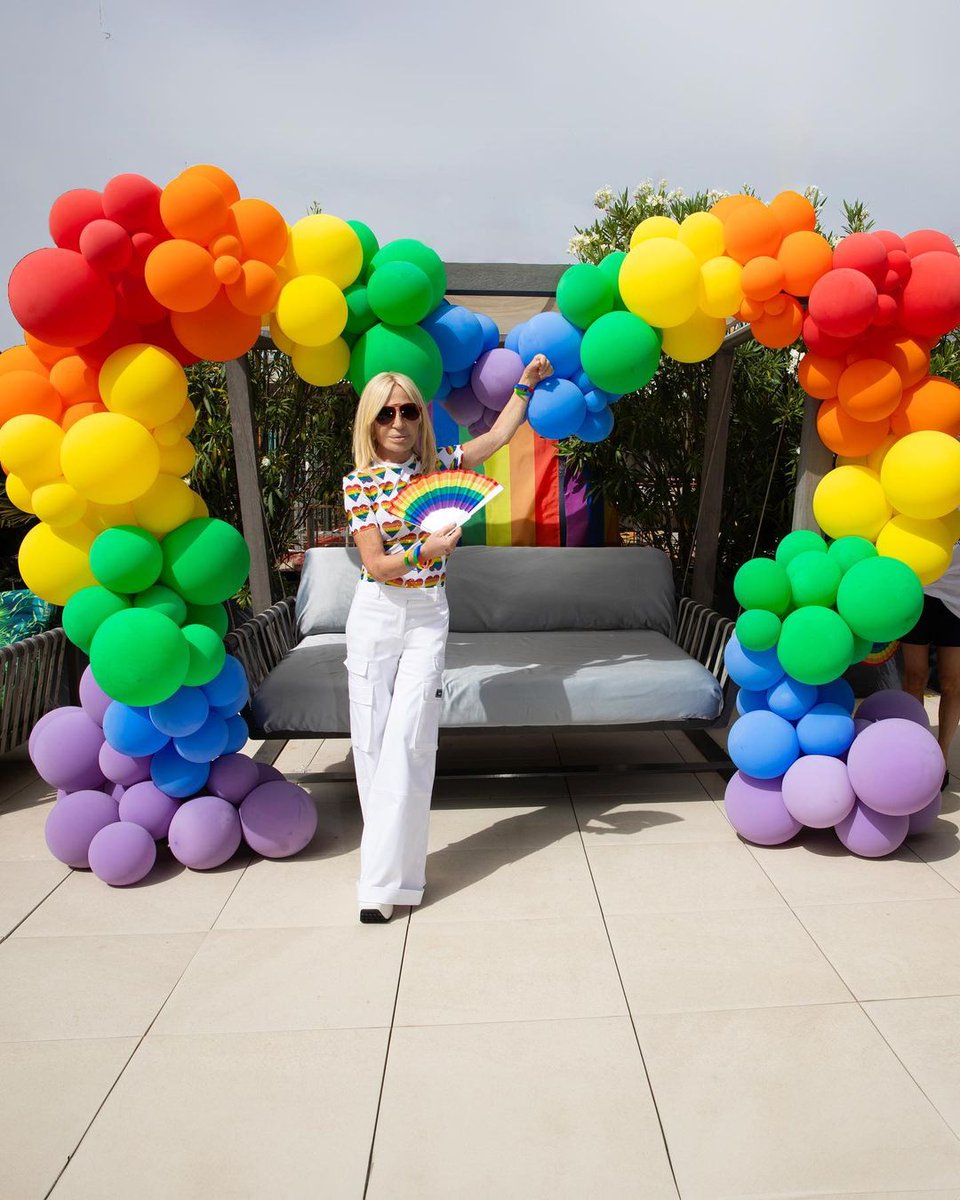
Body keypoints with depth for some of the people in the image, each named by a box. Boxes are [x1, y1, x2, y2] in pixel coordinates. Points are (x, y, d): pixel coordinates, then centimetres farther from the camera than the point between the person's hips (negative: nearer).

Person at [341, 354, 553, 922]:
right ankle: (393, 860, 23)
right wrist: (426, 551, -23)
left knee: (408, 740, -9)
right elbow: (375, 564, -9)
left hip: (428, 618, 1)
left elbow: (499, 435, 21)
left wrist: (525, 384, 23)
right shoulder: (359, 483, -2)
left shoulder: (439, 465, 6)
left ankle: (384, 880, -3)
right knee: (372, 742, 3)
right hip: (375, 615, 0)